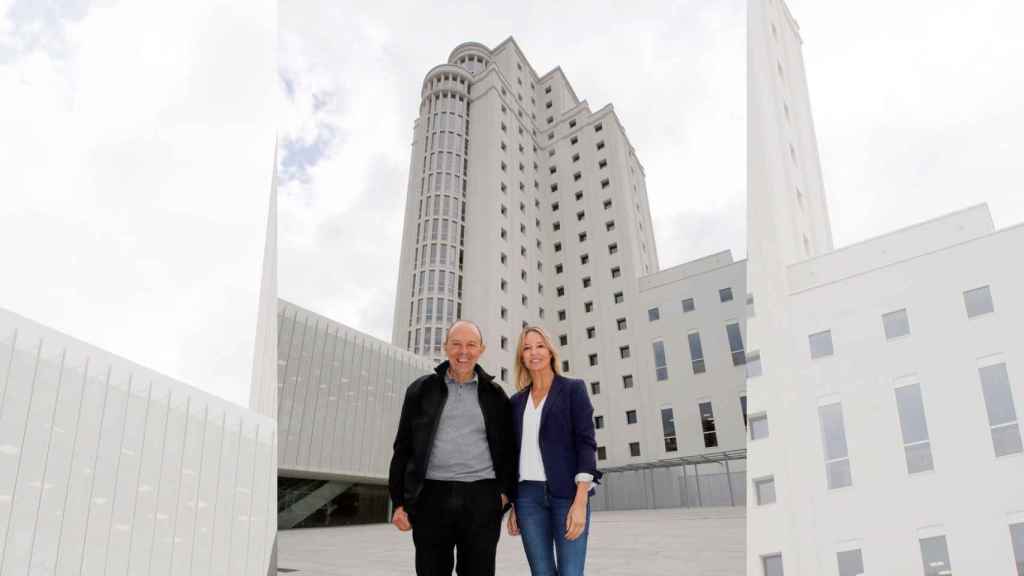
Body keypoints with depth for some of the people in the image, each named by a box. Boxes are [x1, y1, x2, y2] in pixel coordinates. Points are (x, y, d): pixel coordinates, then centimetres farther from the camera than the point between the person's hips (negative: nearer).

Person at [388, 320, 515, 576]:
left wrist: (505, 492, -2)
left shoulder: (495, 394, 9)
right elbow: (403, 448, 7)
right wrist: (399, 502, 1)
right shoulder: (422, 390, 8)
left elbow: (507, 448, 11)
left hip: (482, 499, 0)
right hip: (432, 497, 0)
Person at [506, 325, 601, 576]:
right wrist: (513, 504, 10)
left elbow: (586, 442, -6)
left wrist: (581, 500, -16)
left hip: (567, 494, -4)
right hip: (528, 495, 4)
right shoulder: (517, 401, 14)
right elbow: (515, 452, 16)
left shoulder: (573, 388, 2)